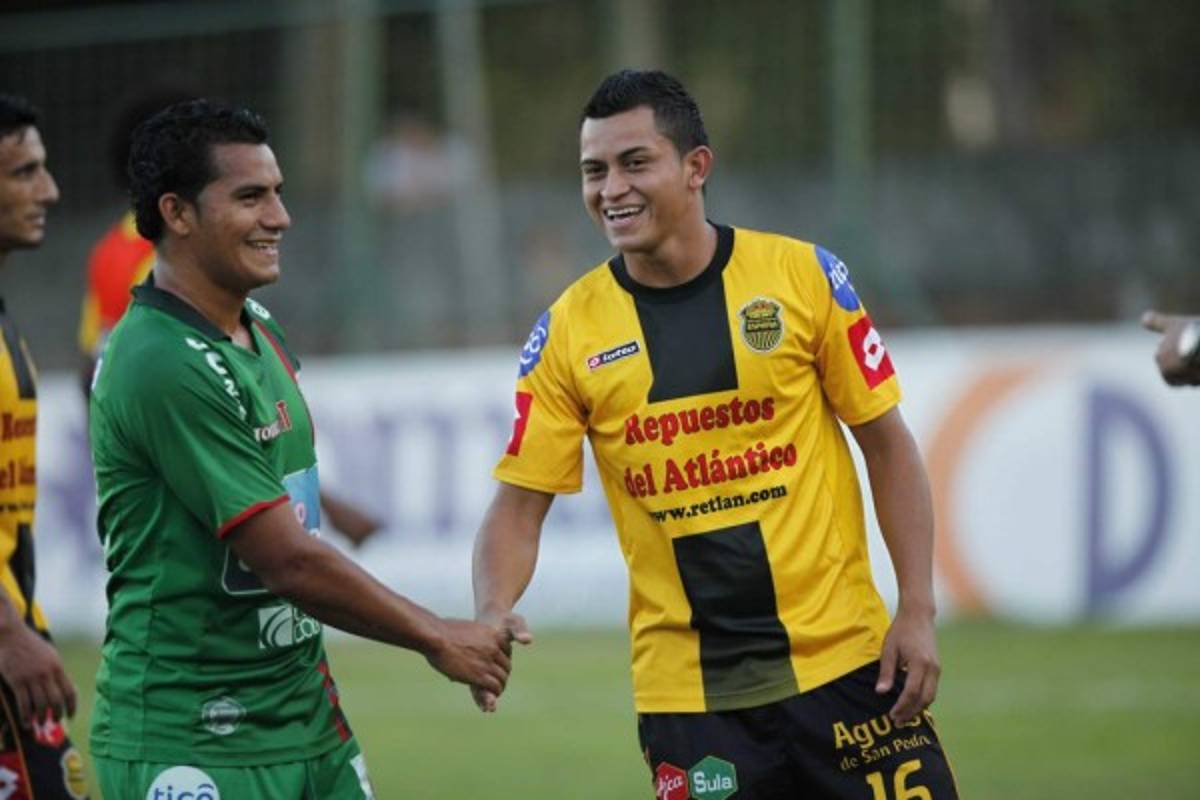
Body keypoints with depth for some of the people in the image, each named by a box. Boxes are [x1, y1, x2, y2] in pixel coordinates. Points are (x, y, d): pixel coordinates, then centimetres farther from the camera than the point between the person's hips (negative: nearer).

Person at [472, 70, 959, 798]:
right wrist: (492, 614, -19)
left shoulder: (803, 275, -2)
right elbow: (519, 506, 1)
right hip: (686, 694, 1)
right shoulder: (568, 332, 0)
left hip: (843, 660, -1)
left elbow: (888, 445, 3)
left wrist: (918, 611, -4)